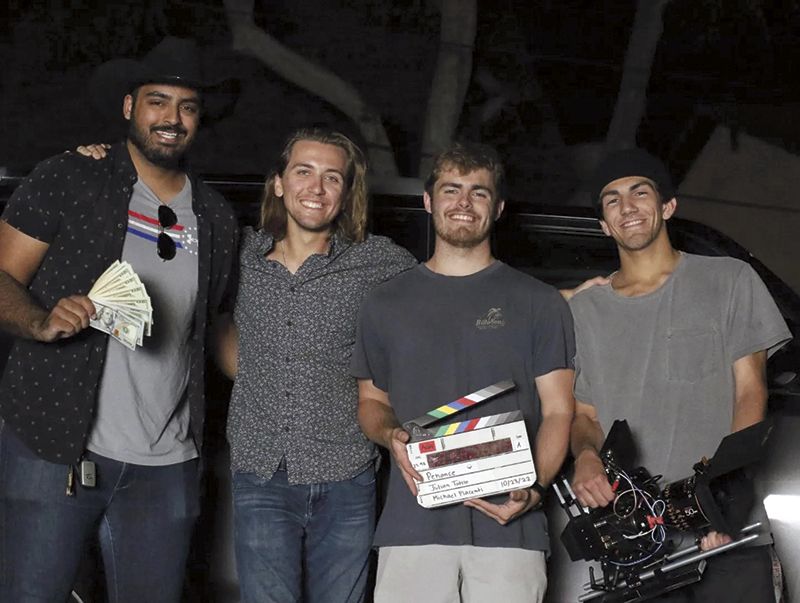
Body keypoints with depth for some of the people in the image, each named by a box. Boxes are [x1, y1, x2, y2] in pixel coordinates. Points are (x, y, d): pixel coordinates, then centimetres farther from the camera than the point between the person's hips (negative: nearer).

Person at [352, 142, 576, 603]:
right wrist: (392, 436, -3)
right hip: (412, 526, 1)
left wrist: (535, 488, -11)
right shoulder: (386, 304, 15)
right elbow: (371, 400, 20)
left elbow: (558, 412, 6)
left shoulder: (539, 303, 10)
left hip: (509, 527, -1)